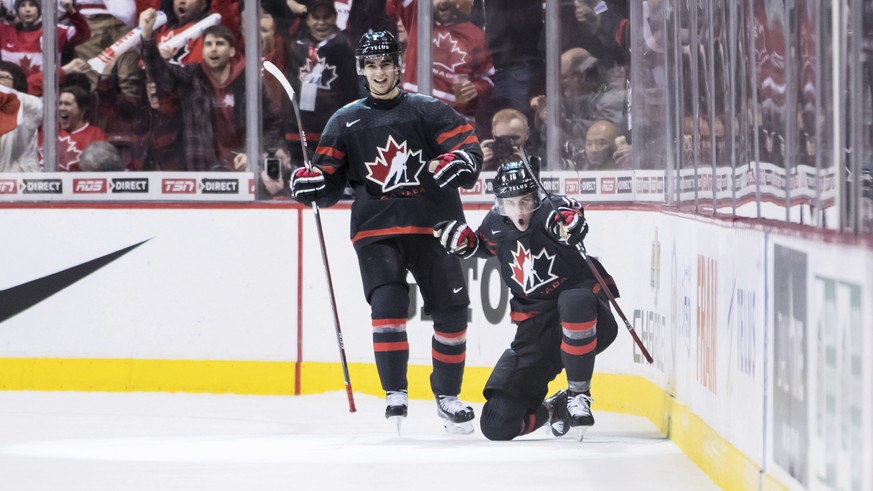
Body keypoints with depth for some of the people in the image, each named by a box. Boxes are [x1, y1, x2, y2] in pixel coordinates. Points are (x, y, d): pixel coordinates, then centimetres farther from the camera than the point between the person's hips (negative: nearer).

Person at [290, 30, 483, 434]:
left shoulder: (429, 111, 5)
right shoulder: (345, 122, 11)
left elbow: (469, 148, -5)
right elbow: (329, 183, 10)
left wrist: (458, 163, -28)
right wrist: (311, 182, -13)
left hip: (433, 225, 0)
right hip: (376, 231, 0)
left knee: (451, 311, 2)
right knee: (387, 305, -20)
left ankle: (447, 395, 20)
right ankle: (395, 394, -13)